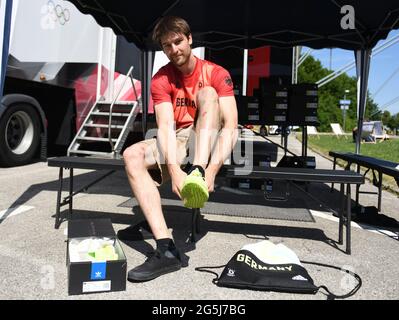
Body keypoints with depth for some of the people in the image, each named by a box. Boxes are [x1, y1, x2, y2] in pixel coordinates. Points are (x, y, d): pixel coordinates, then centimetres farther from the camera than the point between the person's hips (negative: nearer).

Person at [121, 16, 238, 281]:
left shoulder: (216, 73, -7)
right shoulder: (161, 79, -2)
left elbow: (231, 126, -19)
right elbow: (165, 126, -18)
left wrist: (212, 170, -34)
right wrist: (174, 169, -35)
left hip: (209, 144, -2)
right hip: (178, 143, 3)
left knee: (207, 92, -23)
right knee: (132, 156, -24)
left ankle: (197, 173, -44)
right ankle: (167, 249, -34)